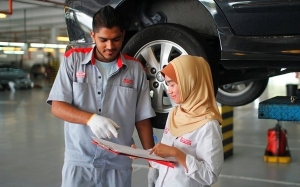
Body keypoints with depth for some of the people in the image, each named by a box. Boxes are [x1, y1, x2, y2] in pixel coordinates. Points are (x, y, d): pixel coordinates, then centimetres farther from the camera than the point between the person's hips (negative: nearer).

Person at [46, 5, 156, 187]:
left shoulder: (135, 68, 0)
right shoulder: (73, 59, -2)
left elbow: (142, 119, 3)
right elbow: (57, 107, -5)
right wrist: (90, 119, -21)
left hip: (119, 164, 1)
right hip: (78, 161, 0)